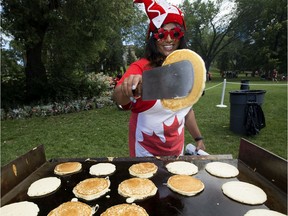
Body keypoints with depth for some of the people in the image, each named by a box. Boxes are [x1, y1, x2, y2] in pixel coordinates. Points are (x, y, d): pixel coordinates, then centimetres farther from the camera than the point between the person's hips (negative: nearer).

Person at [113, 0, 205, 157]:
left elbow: (187, 109, 8)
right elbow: (118, 97, -36)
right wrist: (127, 89, -57)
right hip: (146, 152, -5)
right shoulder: (141, 67, -18)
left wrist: (198, 138, 11)